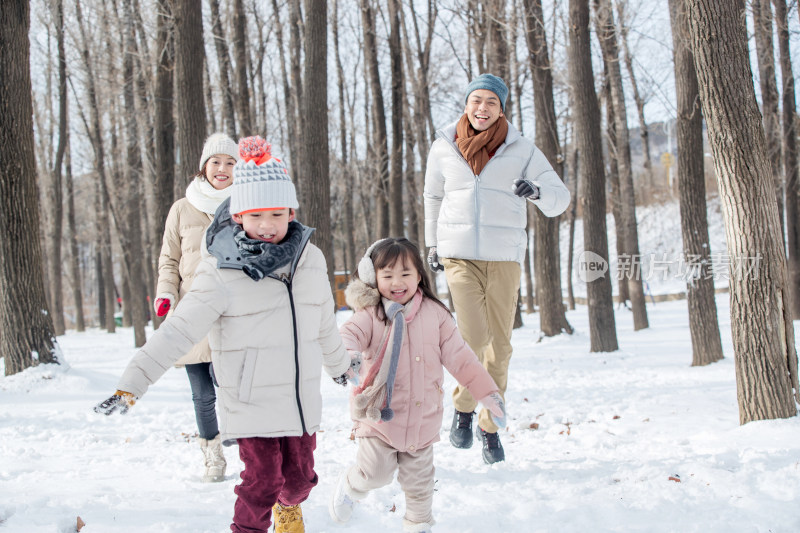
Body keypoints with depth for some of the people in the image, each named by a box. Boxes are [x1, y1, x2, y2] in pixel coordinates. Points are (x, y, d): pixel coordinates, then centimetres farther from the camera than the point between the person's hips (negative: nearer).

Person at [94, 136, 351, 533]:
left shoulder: (310, 259, 1)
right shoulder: (221, 273, -14)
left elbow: (324, 325, 18)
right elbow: (177, 332, -16)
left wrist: (339, 364, 32)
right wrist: (132, 384, -21)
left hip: (302, 398, 4)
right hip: (251, 402, -4)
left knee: (300, 475, 13)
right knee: (262, 480, -7)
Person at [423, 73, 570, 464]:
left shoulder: (521, 151, 2)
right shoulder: (444, 147, 6)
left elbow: (559, 200, 2)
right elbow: (433, 196, 20)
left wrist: (538, 190, -20)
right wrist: (432, 244, 17)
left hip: (504, 256, 1)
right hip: (459, 254, -1)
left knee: (499, 345, 1)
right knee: (472, 337, -16)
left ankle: (490, 426, 17)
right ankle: (463, 408, 9)